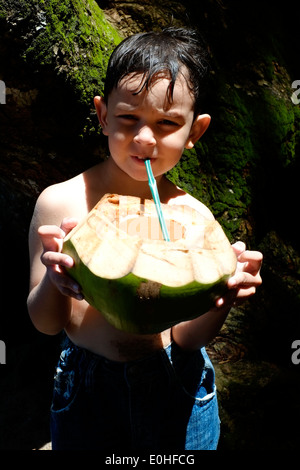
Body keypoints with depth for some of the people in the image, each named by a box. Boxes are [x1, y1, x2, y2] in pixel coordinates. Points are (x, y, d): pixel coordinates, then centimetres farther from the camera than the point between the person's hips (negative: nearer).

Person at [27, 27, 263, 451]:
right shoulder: (61, 202, -15)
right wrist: (53, 280, -29)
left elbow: (186, 337, -8)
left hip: (177, 391, 1)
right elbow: (45, 323, -8)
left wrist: (223, 296, -27)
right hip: (85, 394, 0)